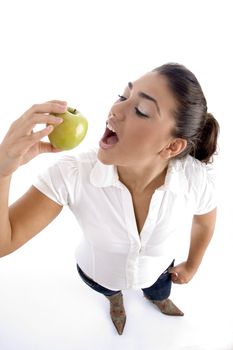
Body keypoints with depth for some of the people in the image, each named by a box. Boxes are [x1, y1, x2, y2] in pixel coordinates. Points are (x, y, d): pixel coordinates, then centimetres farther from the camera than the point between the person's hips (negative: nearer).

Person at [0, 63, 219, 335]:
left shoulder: (198, 179, -36)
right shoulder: (72, 174, -40)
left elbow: (204, 223, -11)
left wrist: (191, 266, 6)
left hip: (157, 272, 1)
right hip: (98, 272, 0)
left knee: (158, 294, 37)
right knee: (109, 291, 37)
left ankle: (155, 298, 77)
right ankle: (115, 299, 77)